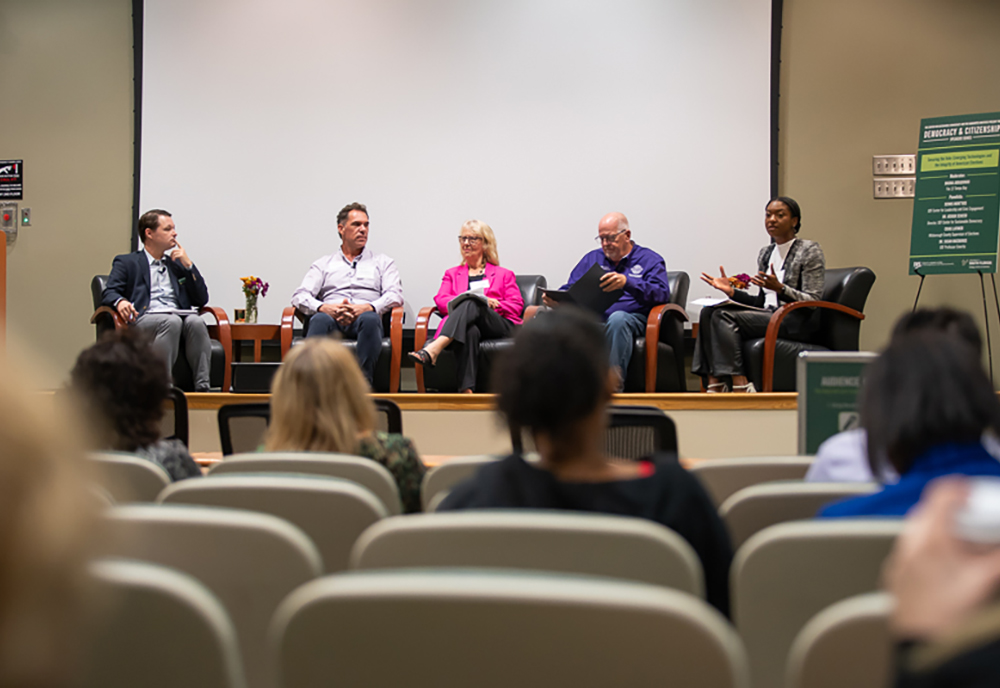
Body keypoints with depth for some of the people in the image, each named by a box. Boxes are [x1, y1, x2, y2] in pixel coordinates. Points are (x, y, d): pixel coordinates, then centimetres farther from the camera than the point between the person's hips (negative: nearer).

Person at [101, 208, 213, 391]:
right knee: (171, 322, -37)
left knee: (196, 322, -33)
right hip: (144, 318, -3)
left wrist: (188, 265, 12)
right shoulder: (126, 262, 19)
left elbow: (201, 300, 22)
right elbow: (108, 293, 3)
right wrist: (120, 301, -22)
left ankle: (202, 388, -40)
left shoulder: (177, 263, 30)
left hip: (180, 316, 4)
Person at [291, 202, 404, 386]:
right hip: (332, 318, 0)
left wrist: (367, 307, -12)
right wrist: (323, 307, -11)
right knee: (320, 320, -37)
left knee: (370, 318, -38)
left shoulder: (383, 262, 25)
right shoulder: (323, 264, 26)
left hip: (364, 319, 0)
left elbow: (395, 295, 9)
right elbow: (300, 296, 13)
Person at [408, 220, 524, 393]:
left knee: (472, 305, -37)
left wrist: (492, 303, -6)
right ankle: (466, 390, -61)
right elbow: (441, 300, 13)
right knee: (470, 331, -42)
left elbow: (517, 305, 14)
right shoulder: (452, 274, 33)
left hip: (500, 325, 0)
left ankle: (433, 349, -60)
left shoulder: (504, 274, 30)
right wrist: (463, 300, -9)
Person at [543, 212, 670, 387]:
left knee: (617, 317, -41)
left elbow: (662, 293, -5)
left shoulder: (649, 259, 13)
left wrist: (627, 282, -22)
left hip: (632, 318, -3)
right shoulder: (592, 258, 28)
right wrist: (555, 299, -3)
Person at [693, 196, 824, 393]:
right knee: (709, 311, -14)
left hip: (797, 322, -8)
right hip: (769, 315, 8)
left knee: (725, 316, -24)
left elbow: (813, 301, -11)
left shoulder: (809, 251, -4)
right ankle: (713, 381, -24)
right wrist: (732, 291, 4)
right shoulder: (765, 253, 18)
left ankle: (740, 384, -29)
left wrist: (780, 288, -26)